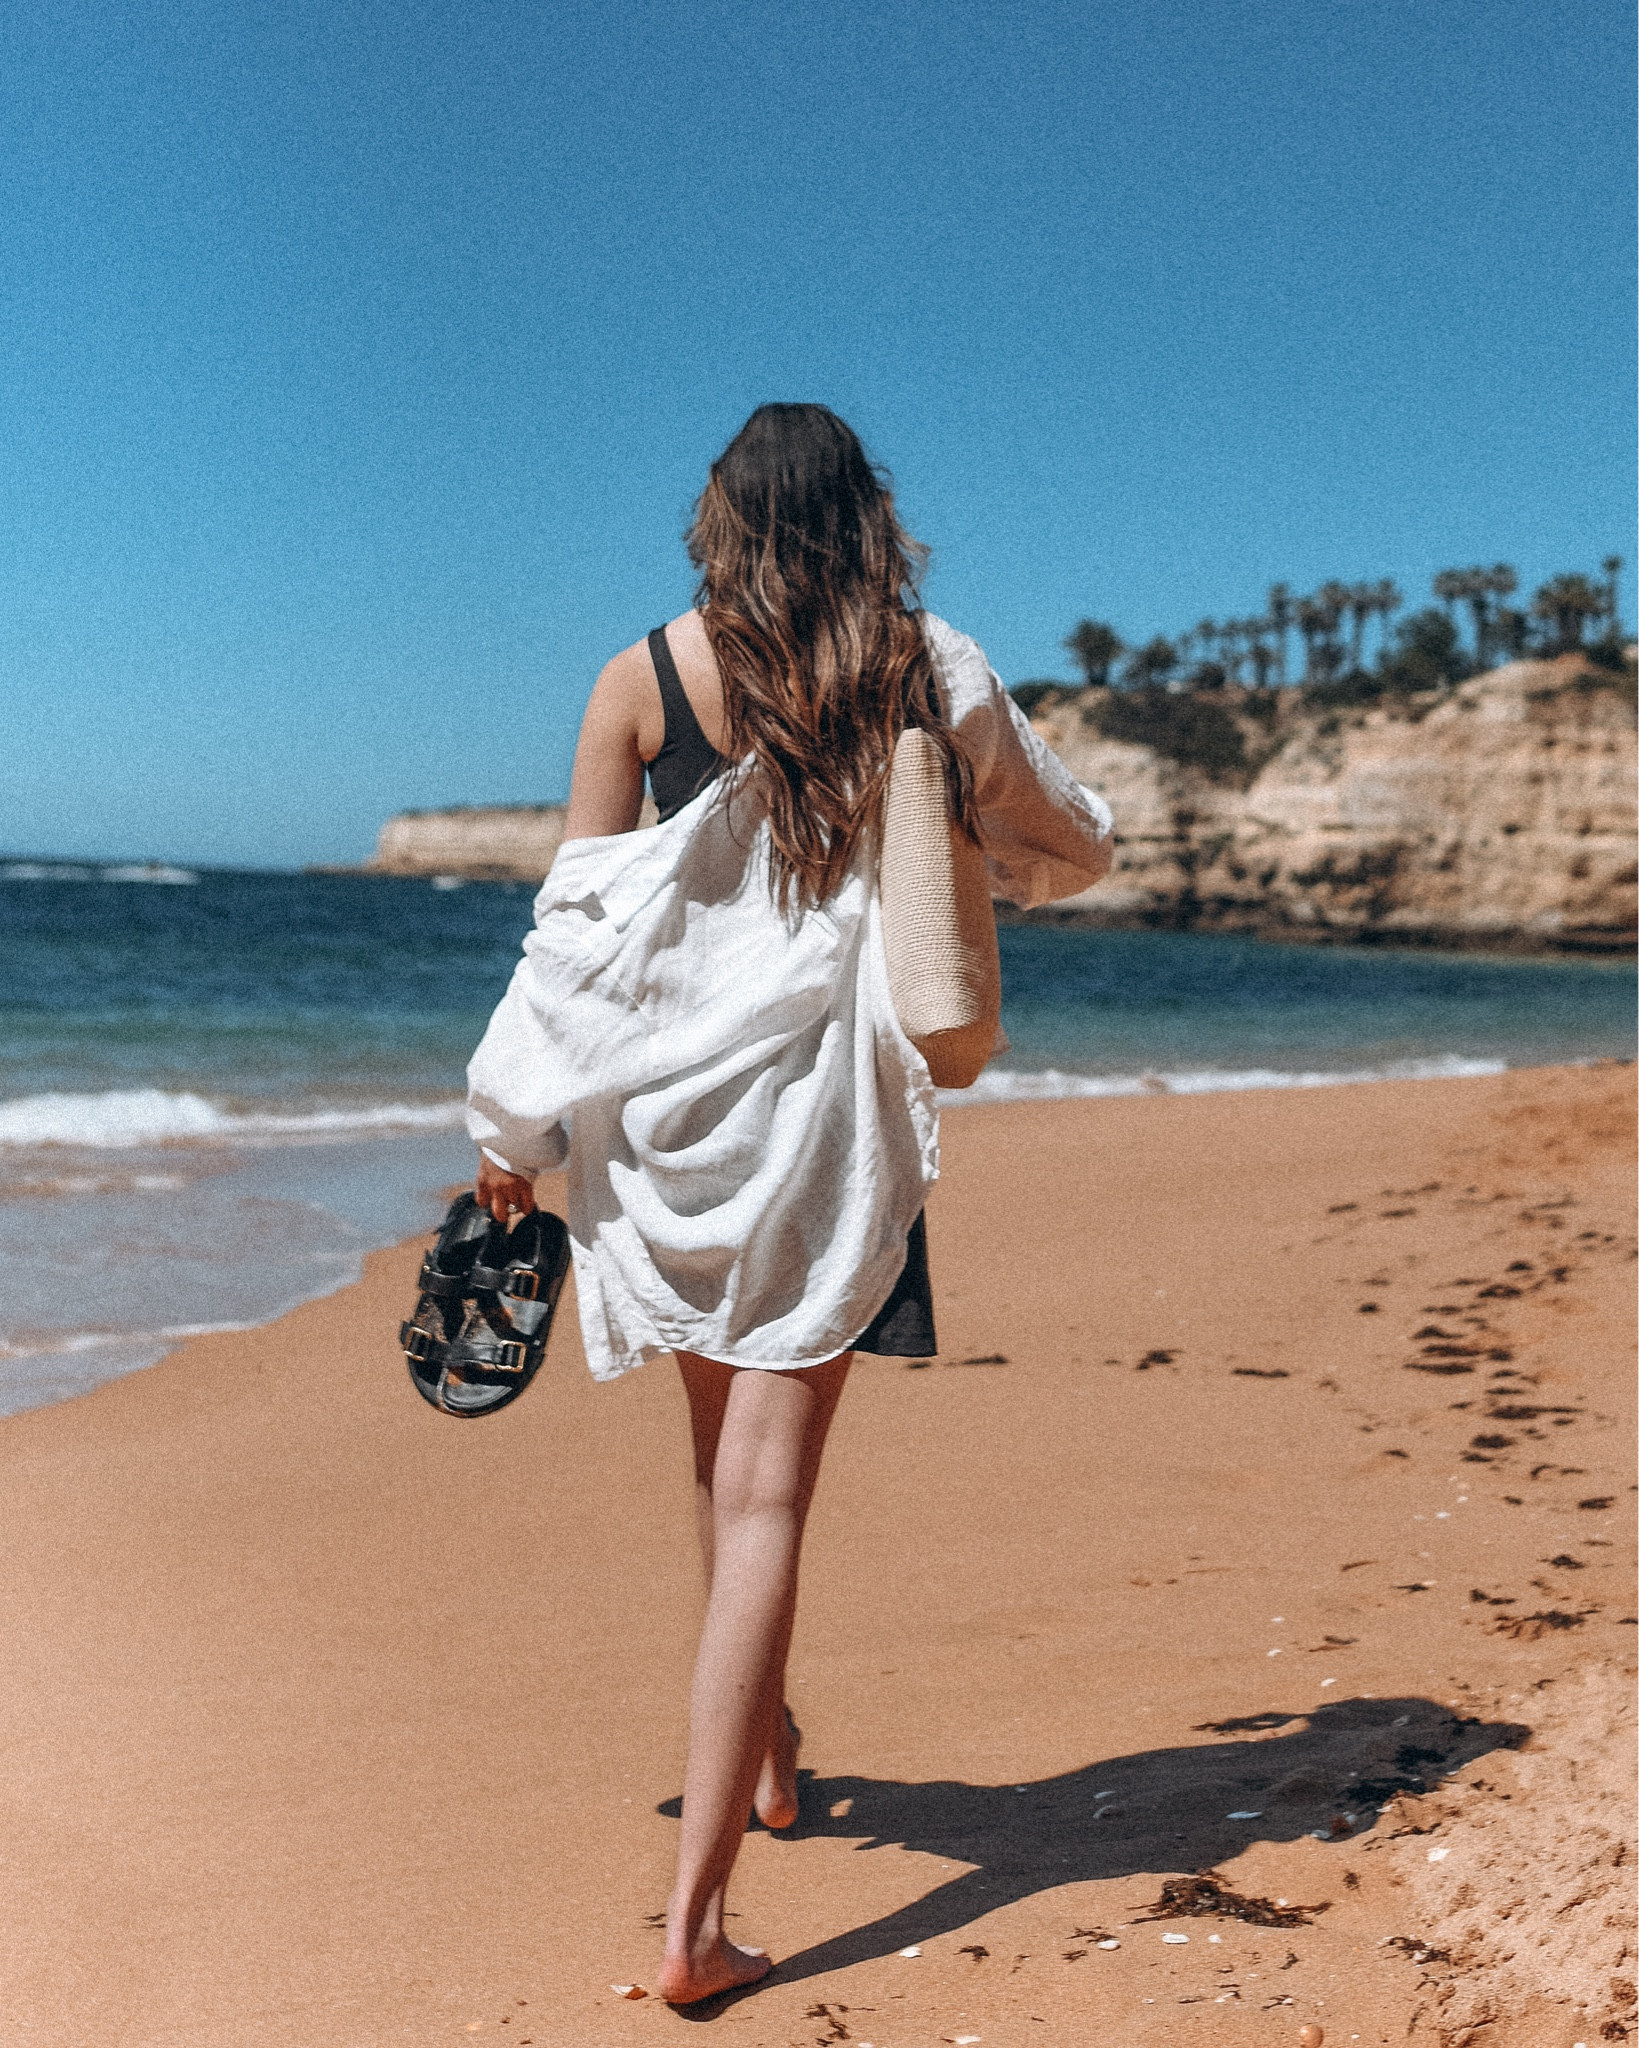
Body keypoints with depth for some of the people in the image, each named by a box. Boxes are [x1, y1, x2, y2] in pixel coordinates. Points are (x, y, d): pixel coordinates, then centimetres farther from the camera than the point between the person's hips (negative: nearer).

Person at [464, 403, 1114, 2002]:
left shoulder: (644, 678, -1)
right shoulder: (929, 672, 0)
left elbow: (578, 916, 0)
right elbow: (1063, 851, 13)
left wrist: (513, 1129, 8)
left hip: (669, 1101, 2)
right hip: (828, 1106, -1)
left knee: (726, 1458, 21)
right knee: (765, 1489, -1)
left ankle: (765, 1755, 42)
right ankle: (696, 1910, -5)